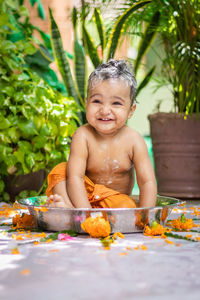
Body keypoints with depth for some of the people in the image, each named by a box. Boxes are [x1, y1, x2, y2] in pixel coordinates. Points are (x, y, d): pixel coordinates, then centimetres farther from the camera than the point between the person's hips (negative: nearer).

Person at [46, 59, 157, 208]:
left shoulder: (133, 140, -15)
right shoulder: (83, 135, -17)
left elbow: (147, 182, -17)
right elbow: (75, 177, -26)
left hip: (117, 198, -1)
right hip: (83, 196, 1)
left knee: (127, 206, -31)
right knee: (61, 170, -17)